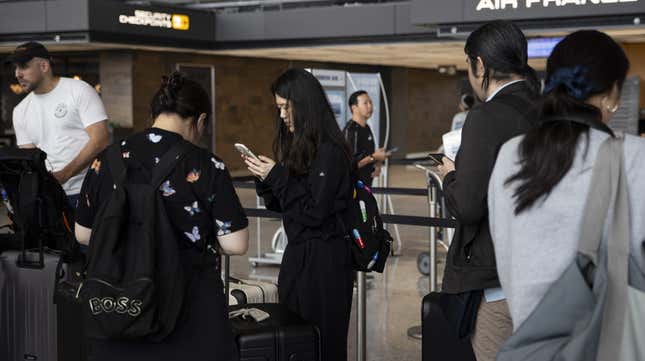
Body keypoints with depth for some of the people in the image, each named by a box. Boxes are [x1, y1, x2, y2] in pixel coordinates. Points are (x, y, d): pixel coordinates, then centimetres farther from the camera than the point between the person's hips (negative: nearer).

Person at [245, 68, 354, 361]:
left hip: (324, 259, -8)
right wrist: (264, 178, -1)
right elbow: (281, 205, 15)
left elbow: (314, 212, -19)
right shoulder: (296, 144, 11)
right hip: (298, 252, 8)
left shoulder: (329, 151, -15)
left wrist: (276, 177, -16)